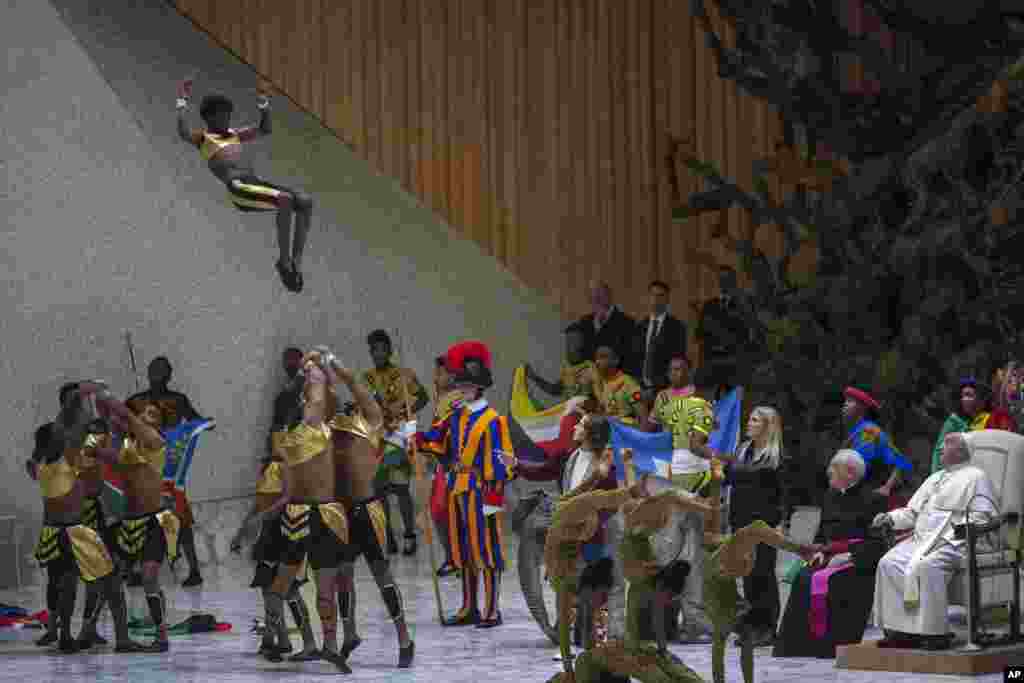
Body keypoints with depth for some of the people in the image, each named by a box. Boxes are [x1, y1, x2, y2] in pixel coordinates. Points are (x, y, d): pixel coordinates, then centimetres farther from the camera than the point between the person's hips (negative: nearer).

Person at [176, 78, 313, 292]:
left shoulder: (234, 135, 32)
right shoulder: (201, 137, 12)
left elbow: (264, 129, 36)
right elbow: (183, 133, -10)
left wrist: (263, 102, 26)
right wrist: (183, 102, -4)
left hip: (257, 184, 7)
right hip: (239, 190, -7)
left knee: (306, 202, -15)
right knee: (285, 201, -32)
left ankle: (296, 261, -14)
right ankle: (284, 261, -19)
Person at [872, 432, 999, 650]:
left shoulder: (975, 477, 7)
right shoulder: (934, 479, 30)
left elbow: (982, 517, -3)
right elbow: (912, 512, 29)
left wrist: (961, 527, -22)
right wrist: (890, 518, 10)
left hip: (953, 542, -8)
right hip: (921, 539, 8)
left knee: (926, 566, -37)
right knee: (888, 564, -18)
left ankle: (935, 632, -33)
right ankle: (900, 629, -20)